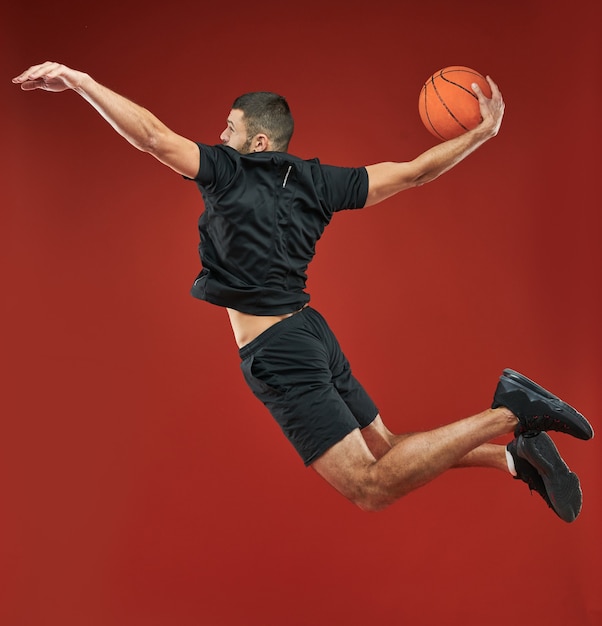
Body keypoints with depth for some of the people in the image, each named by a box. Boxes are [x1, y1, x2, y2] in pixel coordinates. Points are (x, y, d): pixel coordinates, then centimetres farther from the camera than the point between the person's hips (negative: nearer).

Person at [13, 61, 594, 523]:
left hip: (278, 354, -8)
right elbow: (412, 172, 8)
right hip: (312, 333, 8)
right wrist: (482, 131, 19)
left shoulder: (229, 171, -8)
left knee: (370, 487, -9)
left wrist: (77, 80, -7)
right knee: (384, 449, 20)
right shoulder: (315, 181, 8)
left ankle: (506, 413, -17)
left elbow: (153, 135, -15)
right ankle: (515, 453, 8)